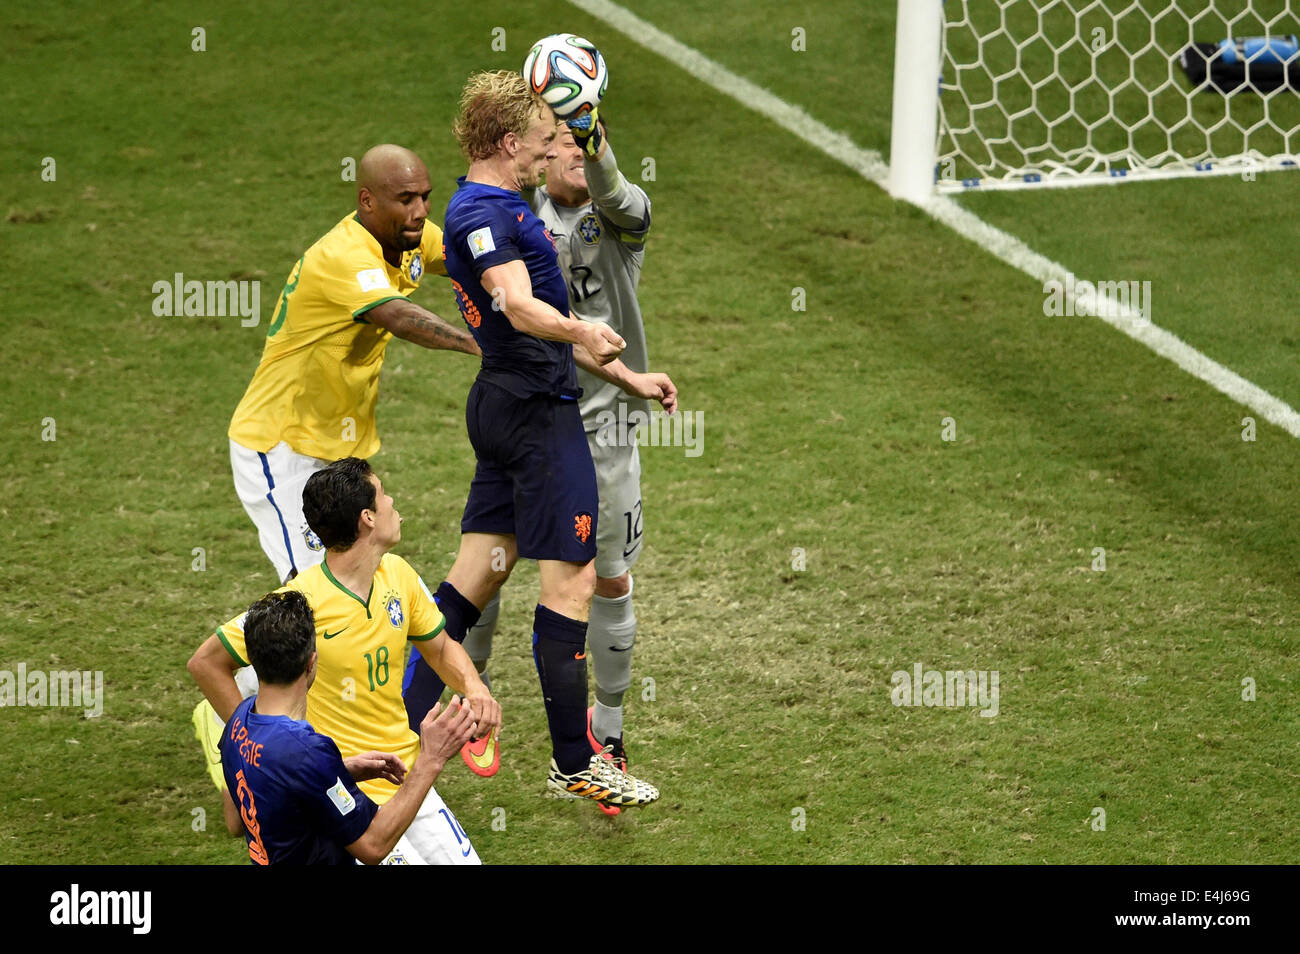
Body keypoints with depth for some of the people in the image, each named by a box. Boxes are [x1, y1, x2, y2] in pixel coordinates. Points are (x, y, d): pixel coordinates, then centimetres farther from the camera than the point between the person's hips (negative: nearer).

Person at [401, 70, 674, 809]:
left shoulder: (502, 209, 19)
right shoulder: (484, 211, -15)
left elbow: (540, 317, 27)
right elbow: (519, 306, -32)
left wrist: (626, 378, 28)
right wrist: (583, 332, -48)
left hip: (507, 407, 11)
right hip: (537, 410, -11)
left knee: (477, 574, 12)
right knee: (570, 580, -6)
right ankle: (575, 764, -2)